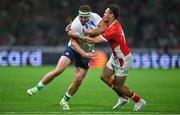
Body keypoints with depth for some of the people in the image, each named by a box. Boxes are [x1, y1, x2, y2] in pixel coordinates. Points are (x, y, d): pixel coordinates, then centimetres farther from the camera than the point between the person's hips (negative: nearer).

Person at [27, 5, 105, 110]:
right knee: (58, 70, -19)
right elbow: (73, 43, -25)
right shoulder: (75, 25, -26)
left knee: (78, 80, -4)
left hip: (86, 53, 4)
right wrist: (84, 54, -36)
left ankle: (65, 101, 17)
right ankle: (37, 88, -2)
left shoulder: (94, 17, -14)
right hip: (73, 49, -4)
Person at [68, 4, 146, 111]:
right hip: (115, 56, 9)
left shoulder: (113, 30, -33)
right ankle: (123, 98, 23)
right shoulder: (112, 23, -6)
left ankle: (139, 101, 21)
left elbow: (94, 41, -32)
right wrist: (93, 31, -10)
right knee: (104, 77, 9)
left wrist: (75, 35, -26)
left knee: (118, 87, 0)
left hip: (123, 60, -9)